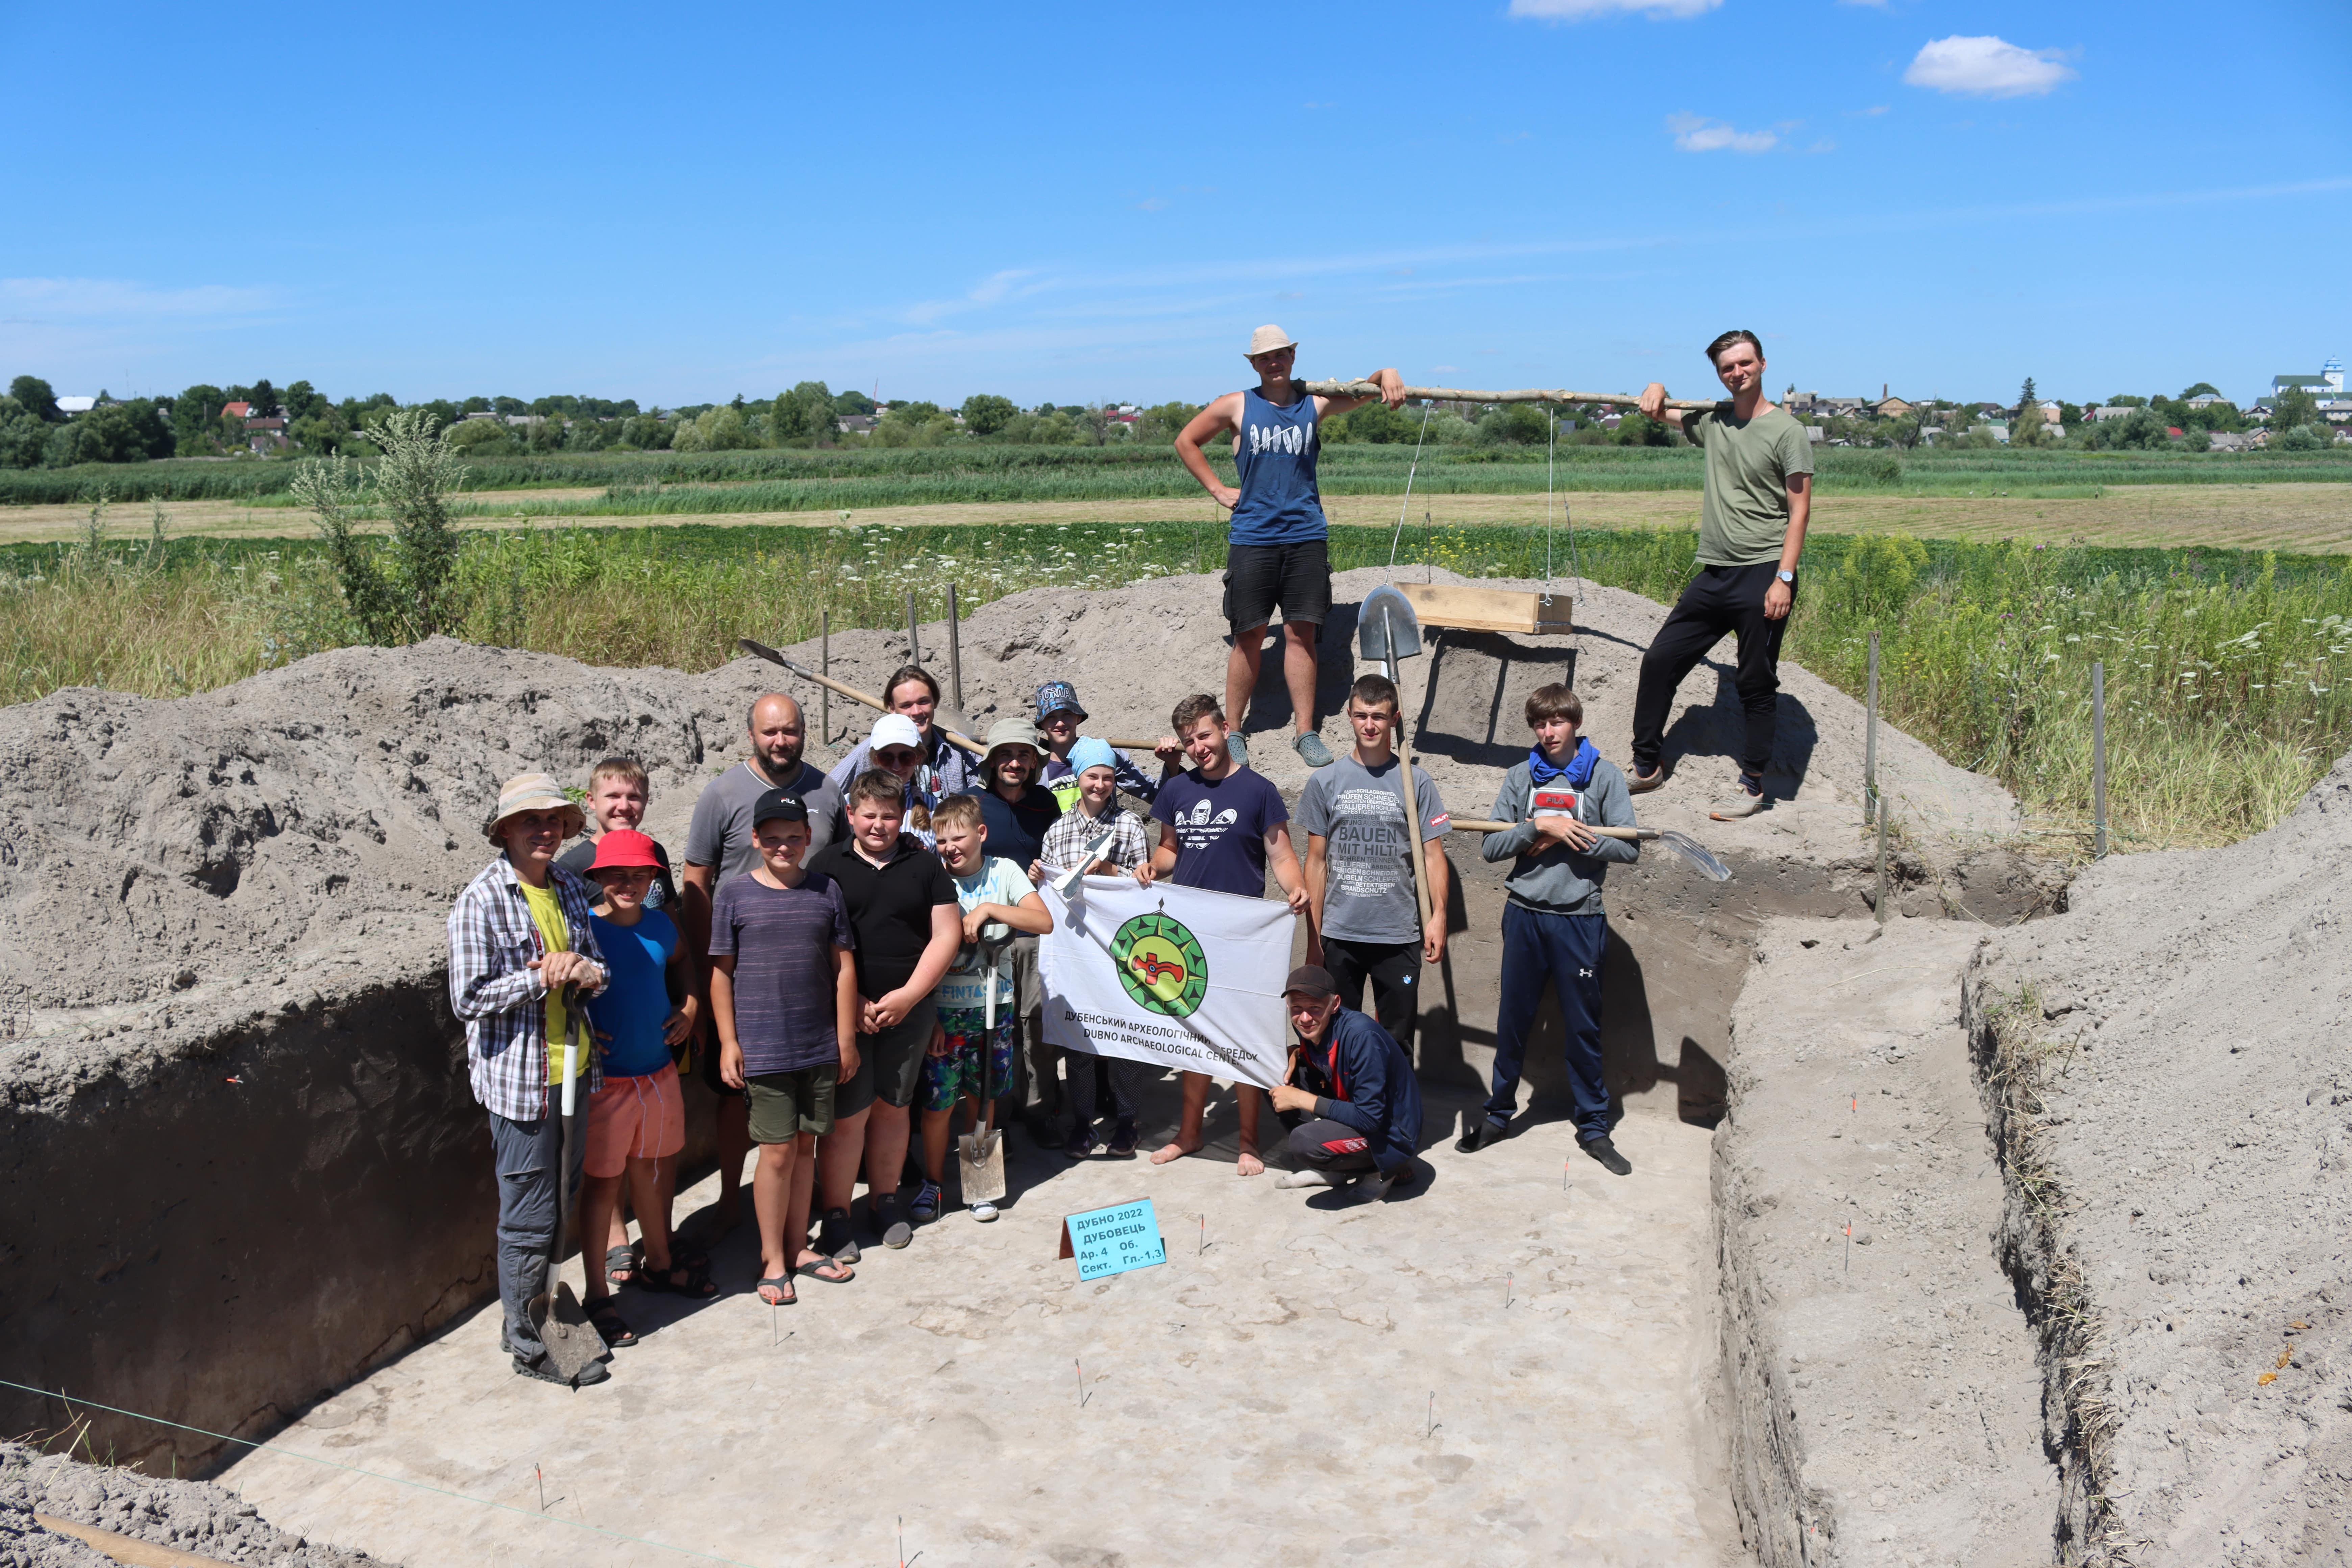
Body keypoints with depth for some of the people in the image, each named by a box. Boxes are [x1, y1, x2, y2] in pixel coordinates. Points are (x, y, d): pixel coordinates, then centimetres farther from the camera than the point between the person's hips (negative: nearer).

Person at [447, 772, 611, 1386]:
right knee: (529, 1218, 2)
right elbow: (468, 999, -14)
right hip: (518, 1079, -6)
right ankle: (529, 1345, 16)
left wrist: (585, 972, -9)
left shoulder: (573, 890, 7)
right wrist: (542, 977, -19)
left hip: (575, 1072, 6)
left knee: (563, 1203, 16)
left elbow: (601, 970, 13)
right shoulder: (481, 902, -11)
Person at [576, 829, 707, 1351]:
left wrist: (690, 1004, 11)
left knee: (654, 1172, 20)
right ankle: (598, 1297, 15)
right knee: (602, 1184, 3)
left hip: (659, 1075, 6)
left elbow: (680, 961, 26)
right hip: (604, 1080, -6)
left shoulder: (659, 924, 4)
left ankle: (658, 1264, 39)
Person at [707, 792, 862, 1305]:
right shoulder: (736, 893, -2)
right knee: (778, 1149, 0)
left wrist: (846, 1037, 7)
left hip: (820, 1047, 3)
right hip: (762, 1047, -3)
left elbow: (843, 967, 8)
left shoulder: (826, 891, 5)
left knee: (805, 1146, 11)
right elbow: (721, 972, 0)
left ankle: (798, 1247, 26)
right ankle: (773, 1259, 14)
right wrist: (728, 1041, -5)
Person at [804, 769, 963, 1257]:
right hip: (844, 1009, -2)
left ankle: (885, 1202, 27)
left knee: (893, 1106, 11)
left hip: (910, 1010, 2)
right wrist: (850, 1002, -10)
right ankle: (836, 1216, 9)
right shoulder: (827, 866, 1)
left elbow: (947, 934, 3)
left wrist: (908, 996, -7)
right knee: (848, 1113, -3)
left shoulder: (925, 865, 7)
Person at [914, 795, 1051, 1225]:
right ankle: (932, 1184, 18)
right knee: (938, 1102, 1)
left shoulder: (1003, 872, 0)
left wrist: (989, 909, -20)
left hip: (993, 1007, 1)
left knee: (982, 1097, 11)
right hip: (943, 1009, -1)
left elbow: (1044, 922, -10)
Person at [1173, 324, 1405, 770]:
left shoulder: (1315, 403, 8)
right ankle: (1232, 731, 12)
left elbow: (1364, 391, 0)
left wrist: (1387, 374, -22)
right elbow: (1186, 441, 14)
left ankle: (1305, 731, 9)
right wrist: (1217, 489, 6)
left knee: (1302, 633, 2)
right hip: (1252, 537, -1)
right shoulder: (1236, 407, 5)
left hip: (1306, 536, 1)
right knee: (1250, 636, 2)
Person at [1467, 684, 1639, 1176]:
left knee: (1584, 1027, 7)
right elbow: (1490, 847, -2)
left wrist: (1567, 837, -14)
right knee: (1513, 1022, 12)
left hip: (1579, 919, -2)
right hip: (1524, 915, 2)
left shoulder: (1604, 775, 0)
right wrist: (1540, 825, -14)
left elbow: (1629, 848, -6)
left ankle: (1594, 1126, 19)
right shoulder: (1521, 777, 5)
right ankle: (1499, 1113, 27)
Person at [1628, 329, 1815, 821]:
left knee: (1756, 684, 1)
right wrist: (1657, 389, 4)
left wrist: (1784, 579, -16)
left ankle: (1753, 786, 11)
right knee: (1660, 659, 6)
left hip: (1763, 576, -6)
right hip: (1714, 574, 6)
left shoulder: (1786, 430, -5)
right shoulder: (1713, 421, 11)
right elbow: (1658, 413, 29)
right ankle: (1647, 767, 20)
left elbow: (1800, 509, -8)